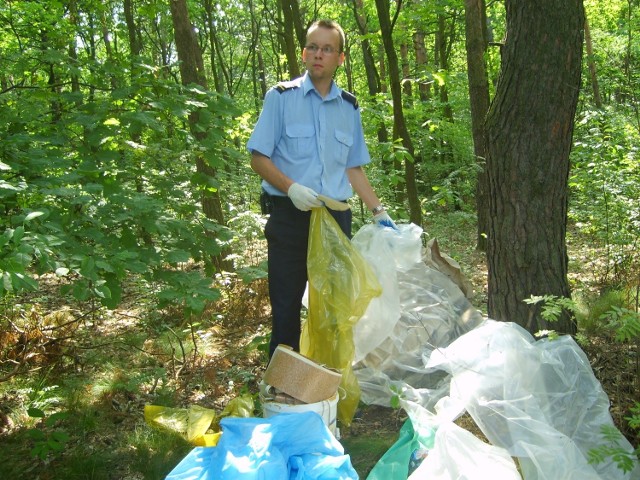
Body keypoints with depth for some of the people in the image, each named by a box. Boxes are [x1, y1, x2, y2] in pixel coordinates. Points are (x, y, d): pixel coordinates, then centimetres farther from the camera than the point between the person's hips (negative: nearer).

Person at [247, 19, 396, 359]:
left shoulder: (349, 107, 9)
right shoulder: (281, 96, -2)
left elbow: (354, 168, 15)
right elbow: (259, 158, -5)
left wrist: (379, 212, 8)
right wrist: (291, 188, -20)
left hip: (335, 217, 4)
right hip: (288, 216, -3)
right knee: (286, 306, 3)